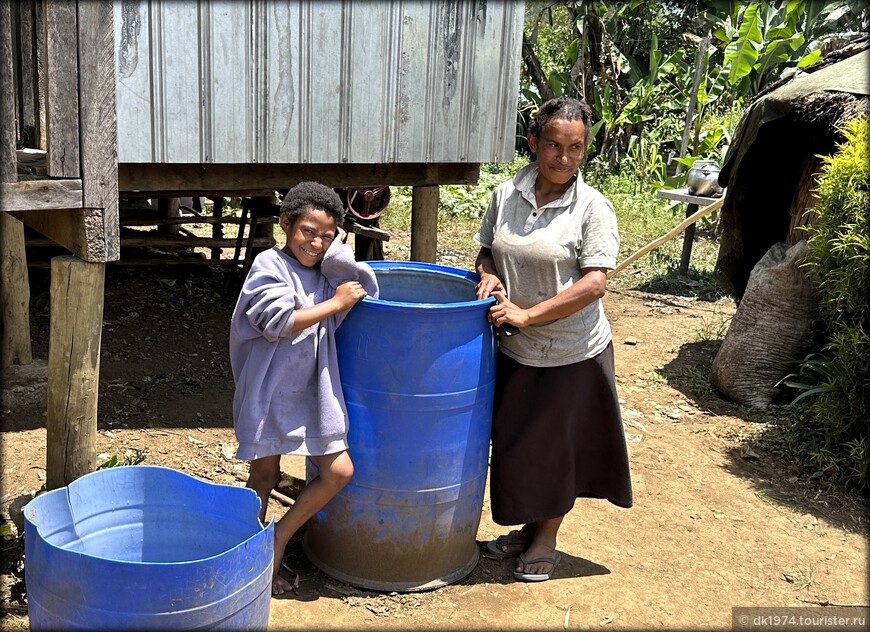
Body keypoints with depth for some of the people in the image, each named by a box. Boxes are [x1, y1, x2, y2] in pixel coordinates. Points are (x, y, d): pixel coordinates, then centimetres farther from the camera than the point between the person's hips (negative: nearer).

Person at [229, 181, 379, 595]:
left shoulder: (327, 270, 5)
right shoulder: (270, 265, -12)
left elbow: (367, 290, -6)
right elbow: (279, 322, -22)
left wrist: (337, 251, -11)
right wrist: (335, 303, -18)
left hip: (311, 392, 5)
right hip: (270, 391, -5)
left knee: (339, 471, 4)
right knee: (264, 476, 10)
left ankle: (279, 538, 20)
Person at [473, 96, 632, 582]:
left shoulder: (593, 208, -13)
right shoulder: (506, 195, 0)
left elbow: (595, 283, -19)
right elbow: (486, 249, 12)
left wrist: (529, 314, -23)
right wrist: (488, 275, -11)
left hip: (572, 354, -4)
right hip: (514, 348, 4)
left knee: (559, 445, 11)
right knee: (515, 441, 16)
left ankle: (547, 540, 32)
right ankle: (528, 527, 39)